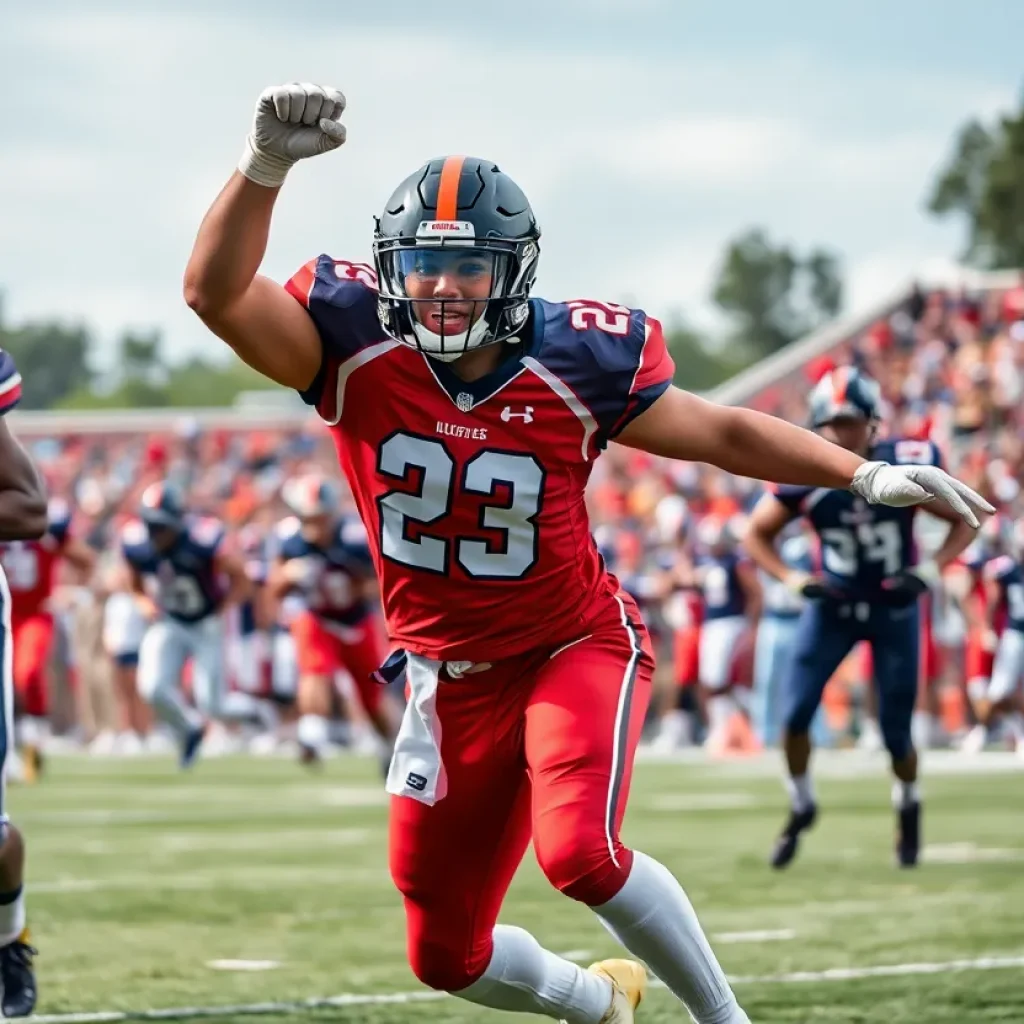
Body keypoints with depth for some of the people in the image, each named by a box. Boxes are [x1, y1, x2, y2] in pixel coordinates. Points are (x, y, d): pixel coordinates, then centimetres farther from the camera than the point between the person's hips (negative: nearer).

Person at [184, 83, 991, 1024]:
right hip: (453, 678, 3)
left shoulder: (573, 362, -16)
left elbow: (725, 433, -3)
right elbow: (217, 292, -29)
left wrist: (867, 476, -13)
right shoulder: (357, 347, -16)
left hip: (574, 648, -3)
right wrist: (269, 164, -43)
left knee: (579, 852, -32)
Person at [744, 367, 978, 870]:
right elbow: (758, 533, -1)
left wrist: (931, 570, -20)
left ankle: (908, 807, 32)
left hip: (894, 607, -1)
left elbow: (965, 520, -7)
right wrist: (793, 580, -15)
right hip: (833, 604, 1)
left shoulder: (907, 466, -19)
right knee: (795, 715, -11)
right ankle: (801, 808, 14)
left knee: (896, 733, 1)